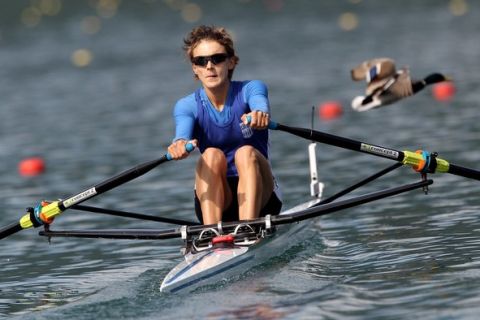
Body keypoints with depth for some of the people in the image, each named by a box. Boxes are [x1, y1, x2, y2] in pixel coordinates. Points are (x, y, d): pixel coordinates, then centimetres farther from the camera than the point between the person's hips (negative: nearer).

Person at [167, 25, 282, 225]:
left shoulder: (250, 89, -4)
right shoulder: (187, 106, -1)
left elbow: (260, 103, -29)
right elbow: (183, 132, -24)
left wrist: (260, 115, -54)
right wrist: (180, 144, -49)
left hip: (258, 198, -1)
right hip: (214, 201, 1)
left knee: (246, 153, -29)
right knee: (212, 155, -27)